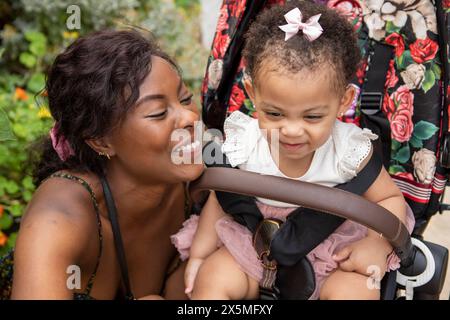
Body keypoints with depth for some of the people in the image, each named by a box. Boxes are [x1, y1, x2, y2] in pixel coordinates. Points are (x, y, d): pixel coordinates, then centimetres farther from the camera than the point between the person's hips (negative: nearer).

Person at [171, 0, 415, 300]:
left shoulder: (350, 151, -21)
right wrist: (199, 254, -3)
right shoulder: (242, 144, -17)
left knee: (357, 290, -27)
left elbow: (390, 199, -5)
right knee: (211, 278, -20)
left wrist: (377, 244, -23)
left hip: (335, 250, -1)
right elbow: (221, 200, 0)